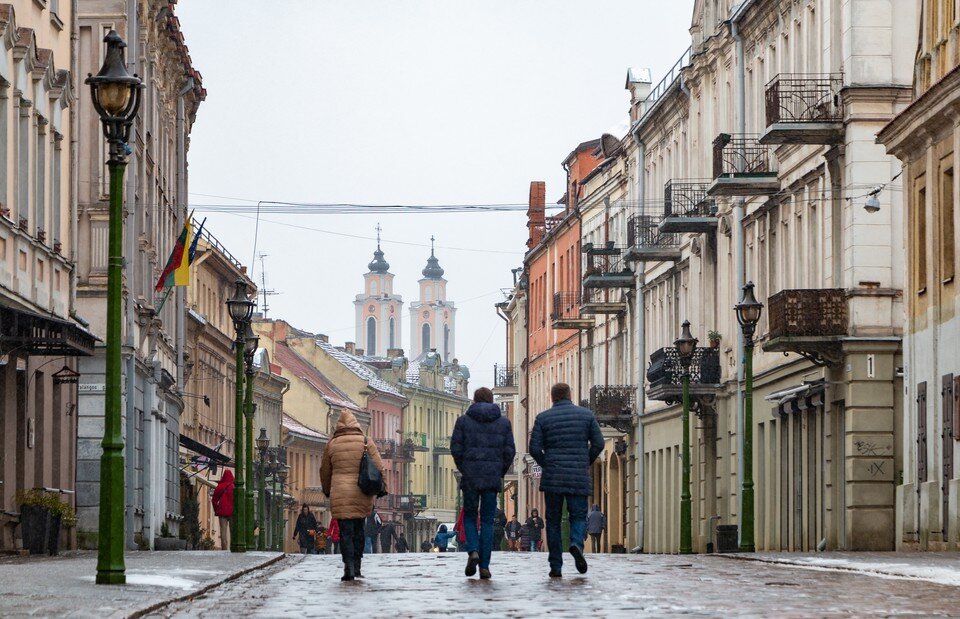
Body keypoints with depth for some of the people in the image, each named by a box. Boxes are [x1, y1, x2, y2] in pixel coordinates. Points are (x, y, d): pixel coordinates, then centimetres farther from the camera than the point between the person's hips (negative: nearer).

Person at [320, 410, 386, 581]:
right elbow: (378, 467, 0)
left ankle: (349, 567, -17)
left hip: (340, 494, -1)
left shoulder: (332, 444, 3)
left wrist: (327, 490, 28)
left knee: (345, 531, -2)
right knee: (358, 530, 14)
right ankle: (357, 568, 16)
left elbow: (324, 471, 13)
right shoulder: (366, 442, 1)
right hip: (362, 494, 1)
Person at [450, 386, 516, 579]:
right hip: (493, 477, 1)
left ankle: (473, 551, -12)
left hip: (470, 477, -1)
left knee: (469, 516, 13)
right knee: (487, 521, 5)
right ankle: (484, 565, -1)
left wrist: (463, 470, 11)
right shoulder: (503, 422, 6)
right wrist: (500, 473, 12)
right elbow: (509, 451, 1)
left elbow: (455, 448, -2)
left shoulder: (463, 420, 3)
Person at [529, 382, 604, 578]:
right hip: (579, 478, 0)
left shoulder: (543, 418, 2)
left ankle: (556, 567, 3)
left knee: (553, 521, 7)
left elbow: (534, 448, -4)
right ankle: (577, 543, -22)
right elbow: (598, 443, 1)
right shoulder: (586, 415, 5)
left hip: (552, 479, 0)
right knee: (578, 516, 10)